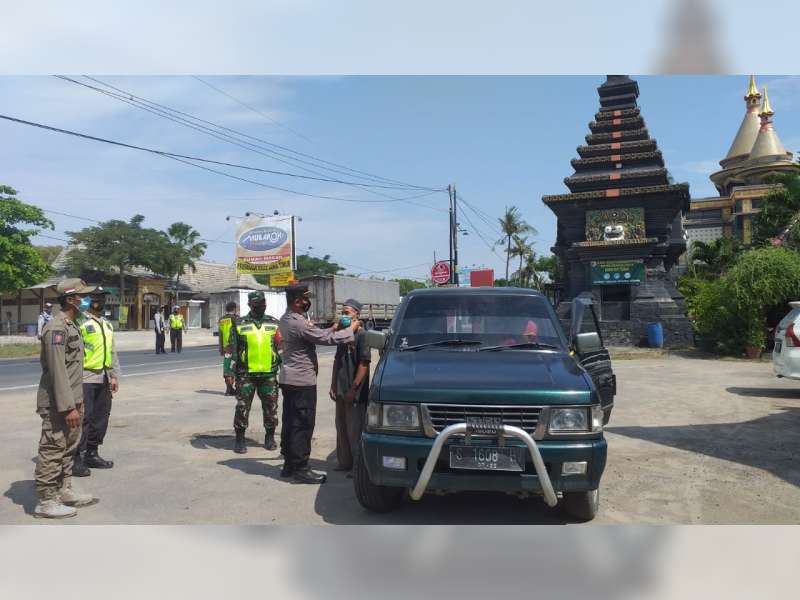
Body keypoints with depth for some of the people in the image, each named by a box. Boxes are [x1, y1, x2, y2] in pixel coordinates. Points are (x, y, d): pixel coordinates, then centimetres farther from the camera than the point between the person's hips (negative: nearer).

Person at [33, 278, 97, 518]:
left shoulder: (71, 325, 14)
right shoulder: (56, 327, -17)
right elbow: (57, 371, -22)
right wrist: (68, 407, -23)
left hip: (72, 400, 10)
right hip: (58, 403, -10)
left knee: (69, 447, 17)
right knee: (52, 450, -2)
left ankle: (64, 490, 29)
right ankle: (46, 502, 7)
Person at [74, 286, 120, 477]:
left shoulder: (106, 324, 16)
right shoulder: (80, 322, -10)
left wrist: (114, 375, 15)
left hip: (103, 379, 8)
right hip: (85, 379, -8)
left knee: (101, 418, 13)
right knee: (83, 419, -5)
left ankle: (92, 454, 25)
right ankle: (76, 459, 4)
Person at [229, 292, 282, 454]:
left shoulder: (274, 323, 9)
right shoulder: (239, 324, 3)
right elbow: (232, 347, 4)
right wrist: (233, 366, -3)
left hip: (269, 373, 2)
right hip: (246, 373, -2)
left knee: (271, 406, 8)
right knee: (242, 406, 1)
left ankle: (270, 437, 24)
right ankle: (240, 439, 14)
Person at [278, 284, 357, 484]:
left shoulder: (286, 319, 11)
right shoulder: (299, 323, -21)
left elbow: (317, 335, 14)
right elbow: (327, 339, -18)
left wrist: (333, 328, 6)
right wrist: (351, 329, -6)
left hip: (288, 378, 10)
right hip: (302, 380, -10)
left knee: (290, 422, 14)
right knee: (303, 425, -3)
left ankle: (289, 464, 23)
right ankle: (300, 469, 2)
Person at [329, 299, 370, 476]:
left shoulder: (362, 335, -11)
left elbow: (364, 364, -17)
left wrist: (353, 389, -19)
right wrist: (333, 385, 12)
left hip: (355, 393, -8)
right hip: (340, 391, 8)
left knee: (355, 430, -2)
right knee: (342, 428, 15)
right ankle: (344, 462, 26)